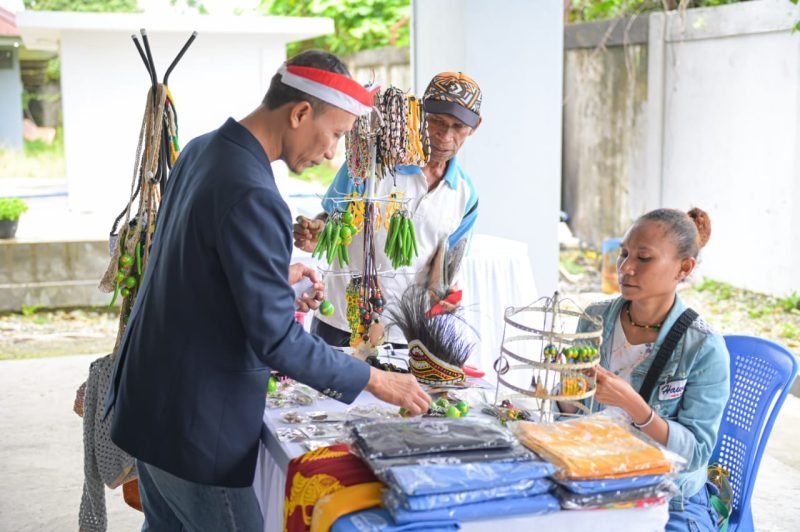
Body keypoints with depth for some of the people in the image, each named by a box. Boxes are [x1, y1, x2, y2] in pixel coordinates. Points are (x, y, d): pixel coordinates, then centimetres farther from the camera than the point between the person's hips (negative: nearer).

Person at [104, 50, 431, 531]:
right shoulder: (252, 195, -26)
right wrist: (377, 381, -16)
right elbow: (278, 342, -25)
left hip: (150, 399, 9)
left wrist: (276, 277, 18)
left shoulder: (203, 150, 4)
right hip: (195, 420, -9)